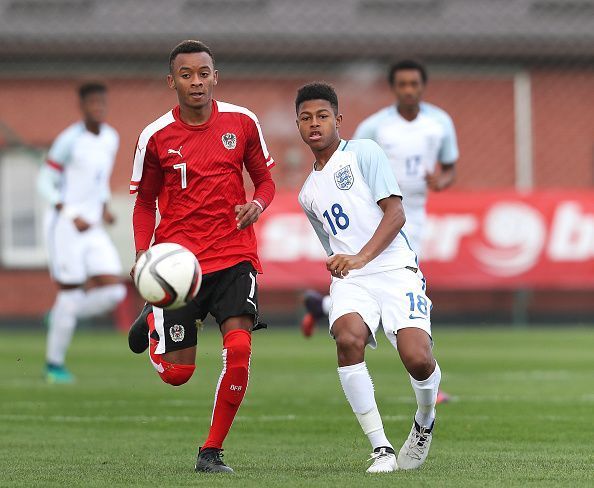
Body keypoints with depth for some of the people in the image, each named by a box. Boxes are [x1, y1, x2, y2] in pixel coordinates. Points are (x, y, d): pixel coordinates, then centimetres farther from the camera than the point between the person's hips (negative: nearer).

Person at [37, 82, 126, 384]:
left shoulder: (111, 138, 8)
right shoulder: (69, 140, -14)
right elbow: (45, 183, -11)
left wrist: (104, 210, 4)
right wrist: (72, 216, -19)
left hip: (92, 231, 6)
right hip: (64, 227, -6)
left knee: (114, 292, -8)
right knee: (71, 294, -4)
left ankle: (60, 316, 16)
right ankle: (54, 365, 11)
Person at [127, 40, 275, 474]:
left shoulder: (242, 122, 0)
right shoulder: (155, 136, -3)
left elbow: (265, 178, 11)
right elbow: (145, 201, 9)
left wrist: (258, 204, -12)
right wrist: (143, 253, -7)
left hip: (234, 256, 0)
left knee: (239, 347, -21)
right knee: (176, 373, 2)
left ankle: (212, 452, -4)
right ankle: (153, 320, 40)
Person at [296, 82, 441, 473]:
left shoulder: (363, 152, 4)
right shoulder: (308, 194, 23)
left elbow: (395, 213, -7)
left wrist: (361, 257, -19)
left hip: (395, 268, -4)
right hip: (349, 279, 4)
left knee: (418, 359, -25)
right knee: (348, 338, -31)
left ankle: (425, 422, 12)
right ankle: (381, 448, -24)